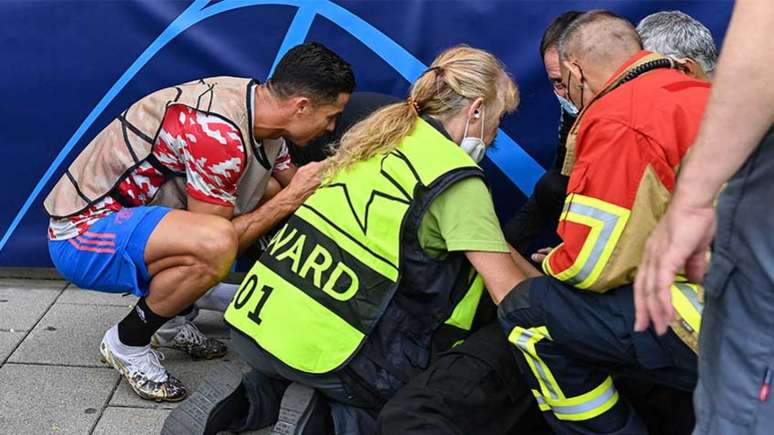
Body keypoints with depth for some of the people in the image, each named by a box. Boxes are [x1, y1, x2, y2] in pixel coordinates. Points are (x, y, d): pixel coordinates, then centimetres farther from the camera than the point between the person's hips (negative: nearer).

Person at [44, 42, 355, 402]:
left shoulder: (261, 105, -1)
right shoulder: (219, 133, -30)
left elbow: (289, 183, 13)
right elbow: (212, 244, -22)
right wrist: (290, 199, -22)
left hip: (124, 216, 9)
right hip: (82, 231, -9)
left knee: (268, 195, 8)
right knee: (217, 242, -34)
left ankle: (173, 318, 15)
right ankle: (126, 343, -6)